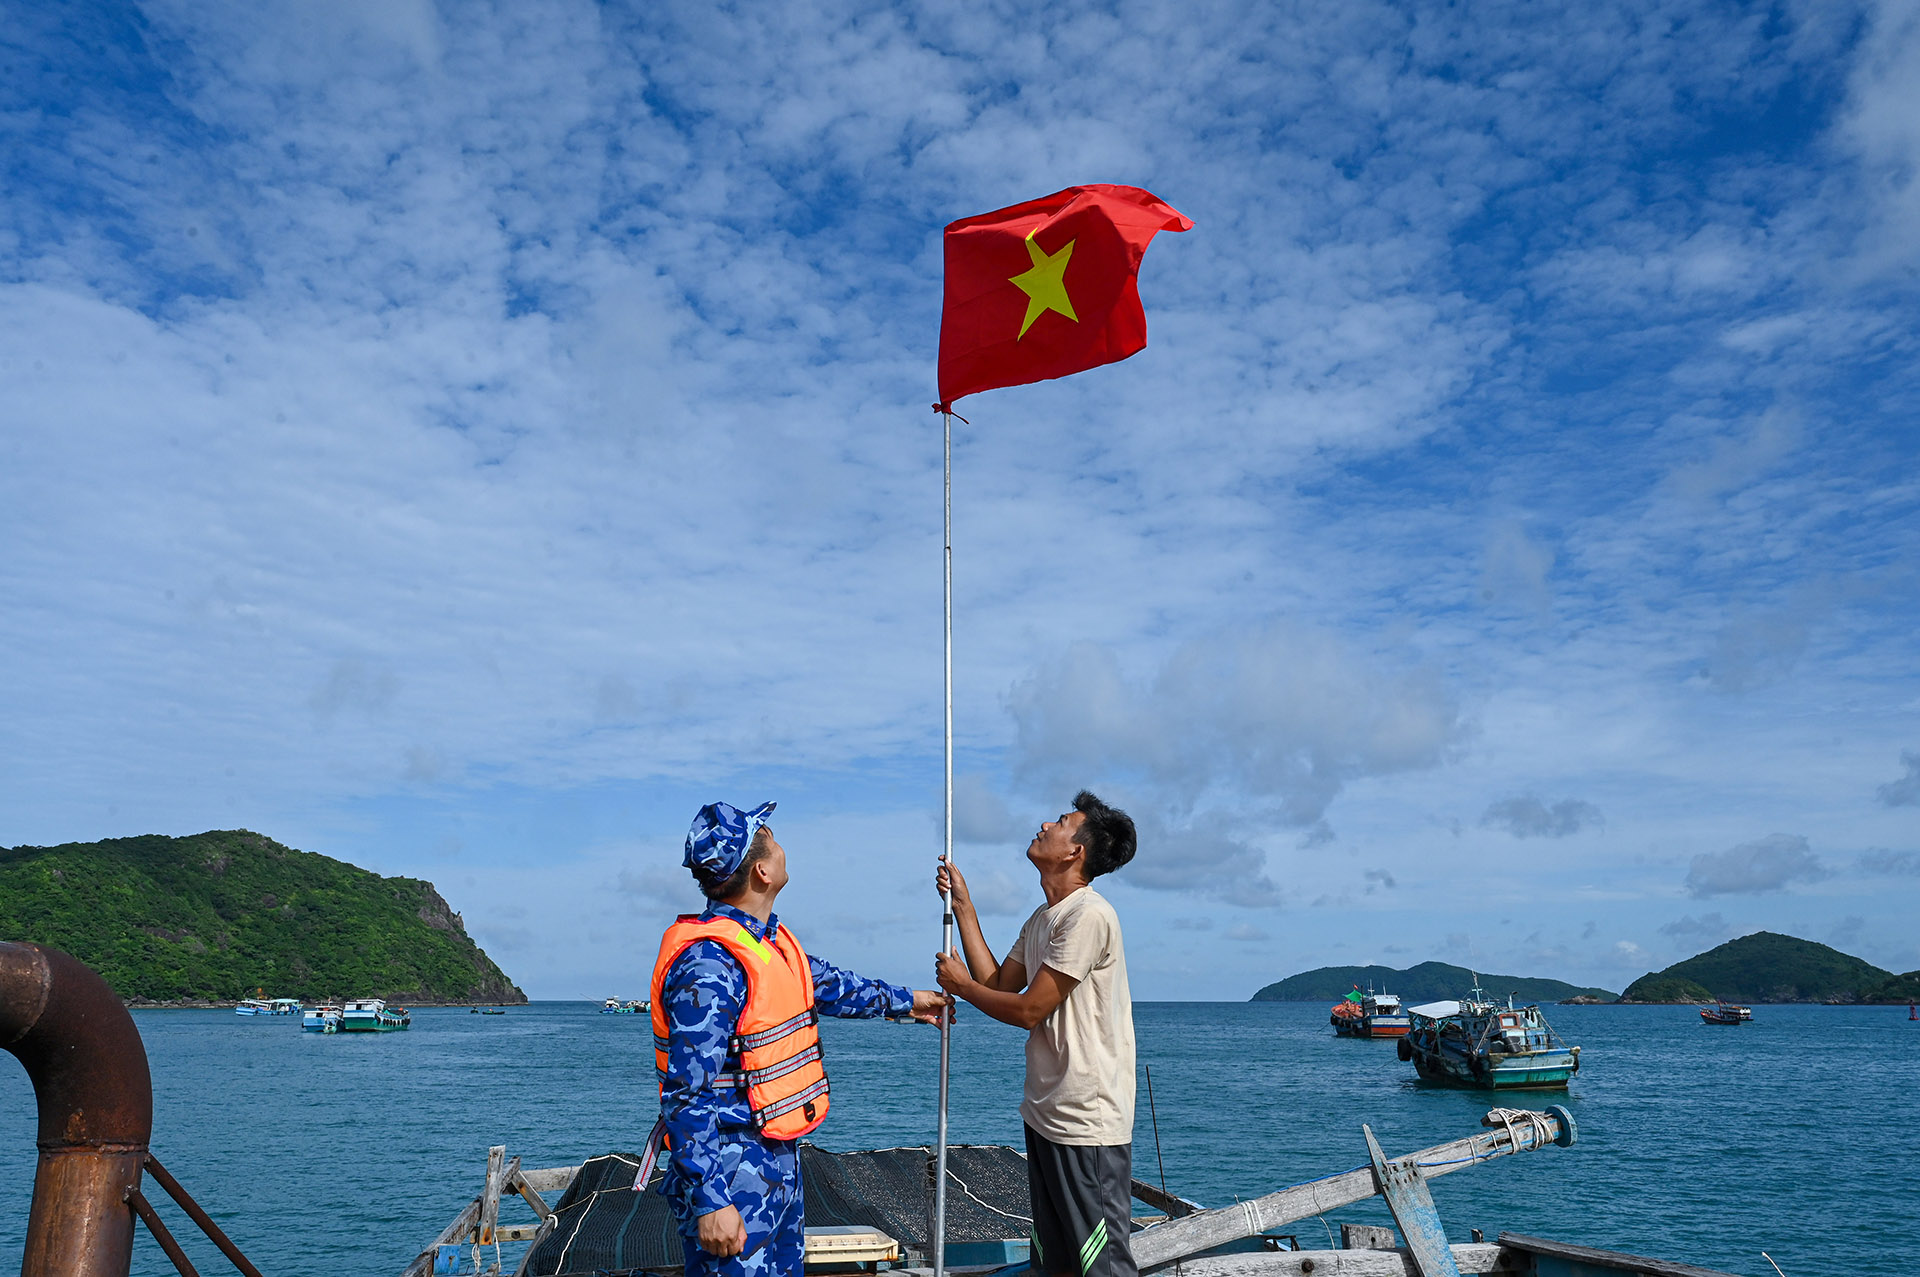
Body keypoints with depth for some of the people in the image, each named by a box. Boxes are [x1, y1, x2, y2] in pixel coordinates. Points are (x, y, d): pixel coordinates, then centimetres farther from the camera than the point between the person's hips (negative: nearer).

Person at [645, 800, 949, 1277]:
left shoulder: (768, 940, 8)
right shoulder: (708, 964, -23)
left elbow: (830, 985, 26)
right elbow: (686, 1094, -25)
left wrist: (905, 1000, 36)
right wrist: (710, 1201, -26)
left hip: (779, 1161, 10)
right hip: (731, 1171, -10)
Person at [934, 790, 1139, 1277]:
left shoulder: (1088, 916, -19)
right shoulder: (1043, 919, 13)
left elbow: (1028, 1009, -18)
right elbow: (998, 985, 11)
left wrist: (959, 984, -2)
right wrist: (963, 905, 12)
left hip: (1087, 1126, -10)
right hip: (1046, 1115, 10)